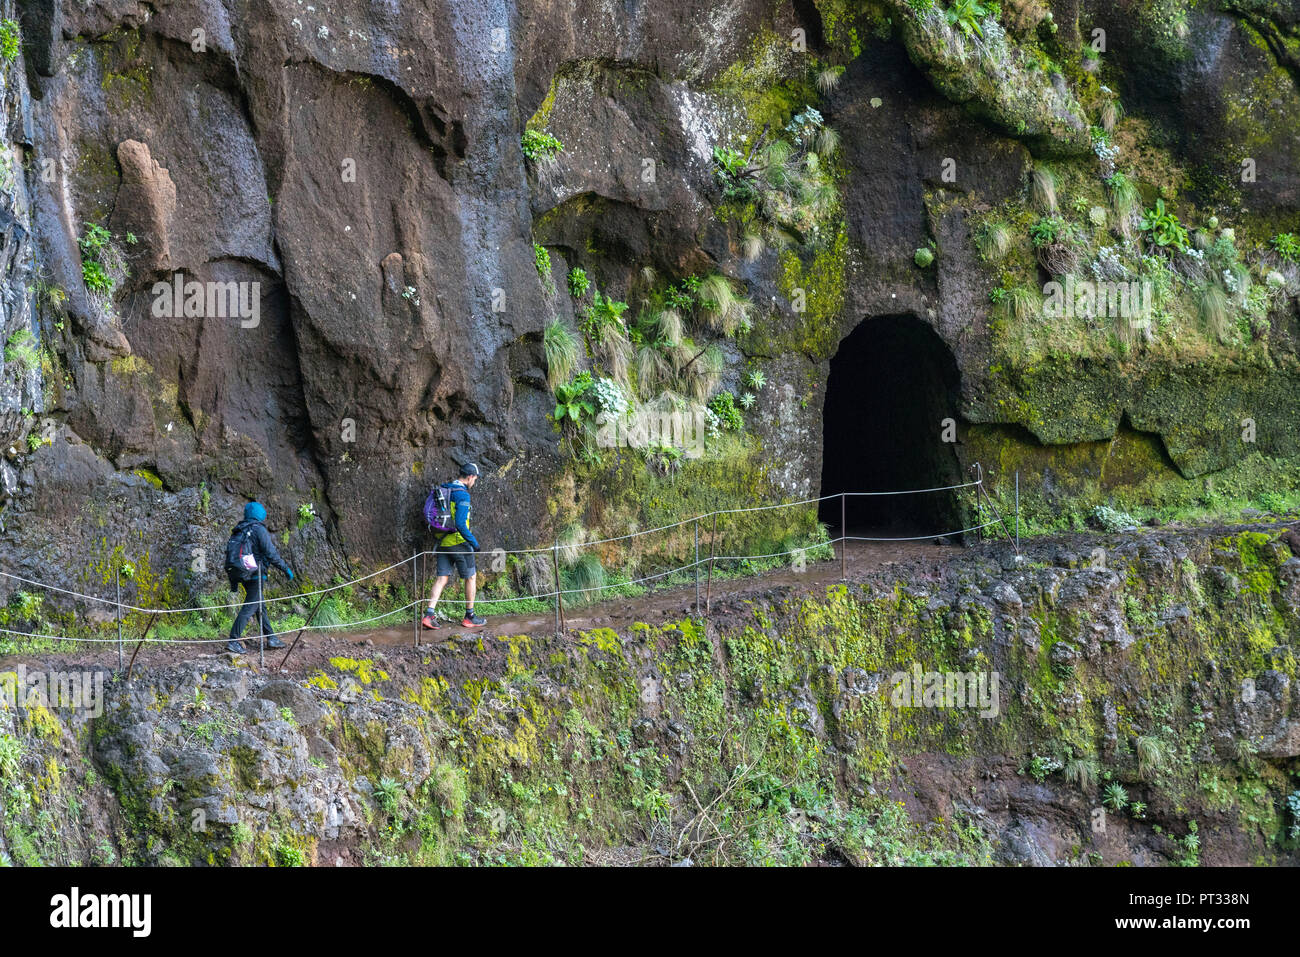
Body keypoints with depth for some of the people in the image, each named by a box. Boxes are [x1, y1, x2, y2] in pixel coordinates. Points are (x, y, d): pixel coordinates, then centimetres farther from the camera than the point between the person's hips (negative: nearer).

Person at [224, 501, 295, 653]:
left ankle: (271, 638, 23)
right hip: (254, 573, -8)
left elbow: (230, 553, 16)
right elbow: (271, 554, -15)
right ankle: (233, 641, -13)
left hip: (240, 575, 8)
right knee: (249, 607, -8)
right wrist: (286, 569, -4)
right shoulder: (259, 529, -10)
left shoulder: (238, 531, 14)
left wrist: (233, 582, 21)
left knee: (260, 605, 17)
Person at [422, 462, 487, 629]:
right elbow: (460, 524, -23)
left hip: (443, 543, 7)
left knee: (442, 578, 7)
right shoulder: (462, 495, -17)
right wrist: (474, 542, -15)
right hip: (458, 542, -7)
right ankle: (469, 617, 14)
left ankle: (429, 614, -6)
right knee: (471, 577, 8)